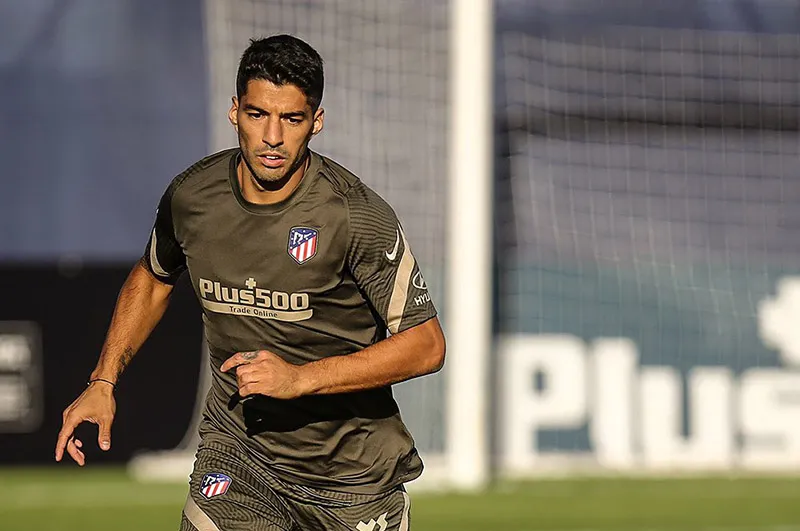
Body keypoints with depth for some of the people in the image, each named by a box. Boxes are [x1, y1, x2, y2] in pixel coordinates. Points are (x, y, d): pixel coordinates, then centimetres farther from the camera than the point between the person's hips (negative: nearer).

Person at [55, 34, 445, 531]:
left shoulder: (360, 217, -19)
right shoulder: (192, 196, -6)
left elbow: (426, 344, -17)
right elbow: (152, 278, 16)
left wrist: (300, 378, -26)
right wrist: (103, 382, 7)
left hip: (354, 467, -2)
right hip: (236, 447, 2)